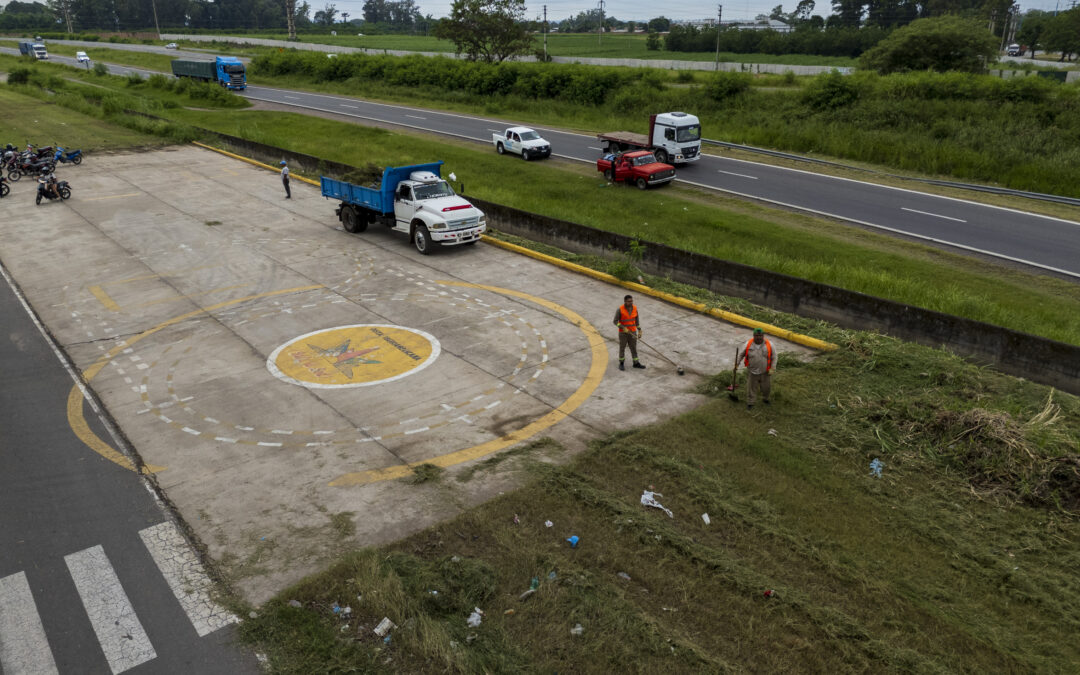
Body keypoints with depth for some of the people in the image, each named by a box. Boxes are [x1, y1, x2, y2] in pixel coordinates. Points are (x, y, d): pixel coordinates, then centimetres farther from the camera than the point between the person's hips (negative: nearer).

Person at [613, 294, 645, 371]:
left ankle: (636, 363, 25)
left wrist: (639, 331, 4)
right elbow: (615, 321, -15)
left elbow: (636, 320, 6)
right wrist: (623, 328, -26)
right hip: (623, 332, -4)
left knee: (634, 347, 12)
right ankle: (621, 363, 25)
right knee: (622, 348, 9)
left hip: (632, 332, 4)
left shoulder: (634, 308, -4)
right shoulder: (619, 309, -18)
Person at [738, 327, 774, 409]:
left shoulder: (769, 345, -13)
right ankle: (750, 403, 28)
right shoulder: (748, 344, -12)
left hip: (765, 372, 1)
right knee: (751, 388, 9)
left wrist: (772, 369, -8)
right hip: (752, 372, 0)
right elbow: (741, 354, 1)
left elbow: (774, 357, -4)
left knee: (766, 387, 16)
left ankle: (765, 398, 46)